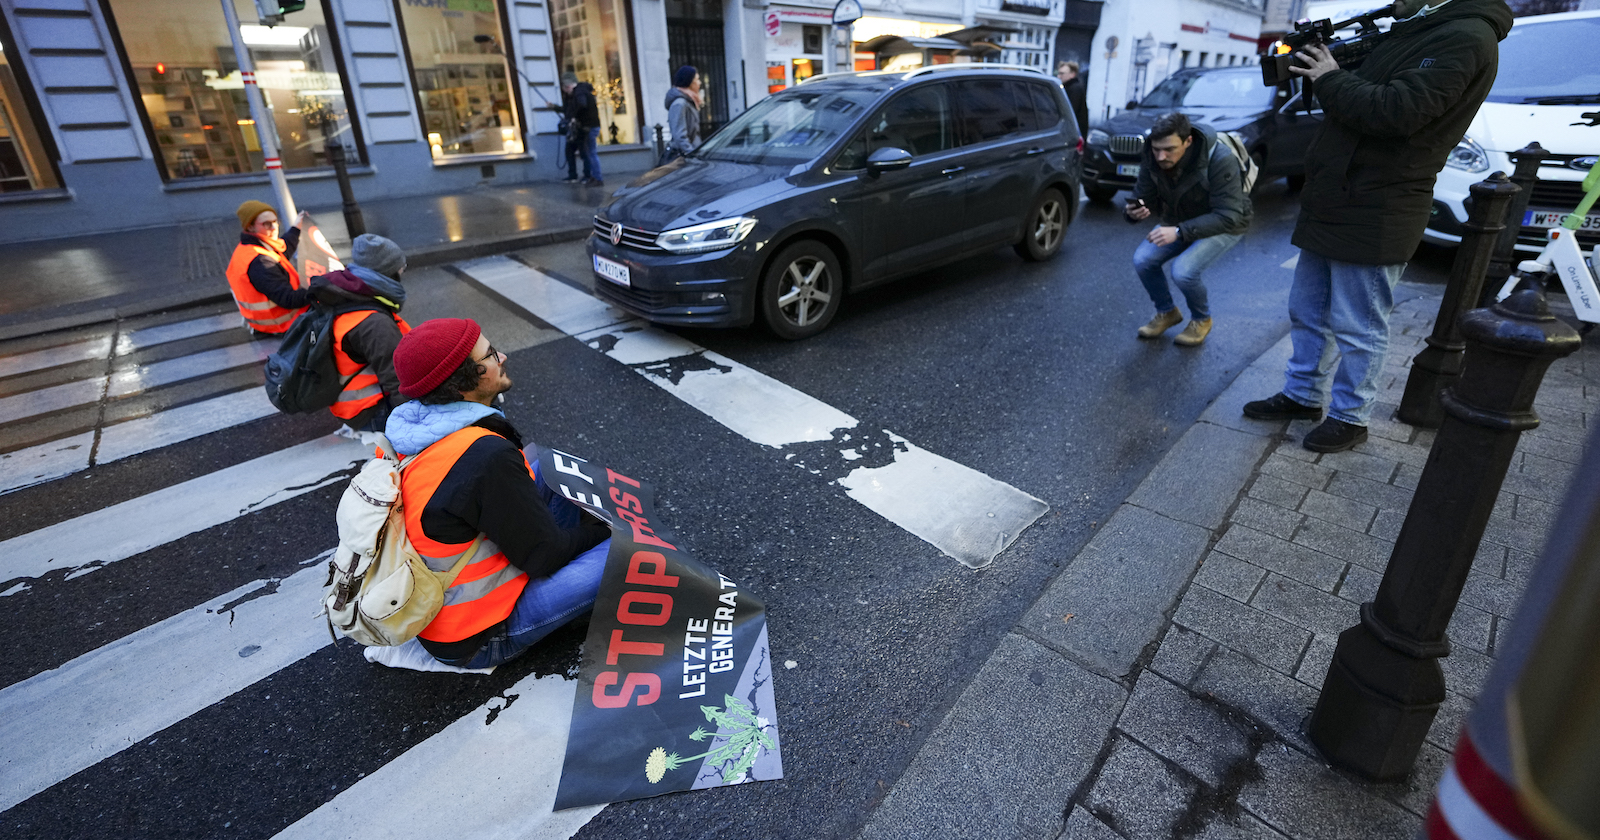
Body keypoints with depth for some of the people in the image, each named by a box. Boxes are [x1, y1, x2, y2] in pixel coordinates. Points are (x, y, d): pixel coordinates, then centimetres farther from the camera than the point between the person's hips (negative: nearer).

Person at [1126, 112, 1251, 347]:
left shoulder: (1220, 160, -32)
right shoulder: (1152, 159, -17)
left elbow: (1227, 217, -32)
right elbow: (1144, 198, -8)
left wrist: (1180, 231, -44)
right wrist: (1133, 211, -34)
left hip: (1225, 226, -5)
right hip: (1178, 220, 5)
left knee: (1184, 270, -28)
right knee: (1142, 260, -18)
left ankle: (1201, 319, 4)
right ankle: (1166, 312, 10)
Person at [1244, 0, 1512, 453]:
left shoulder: (1465, 37, -13)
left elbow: (1396, 113, -25)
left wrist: (1331, 78, -12)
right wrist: (1317, 59, 6)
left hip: (1374, 216, -9)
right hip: (1332, 204, 9)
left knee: (1357, 327, 0)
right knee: (1307, 312, 16)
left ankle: (1349, 418, 13)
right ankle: (1302, 396, 29)